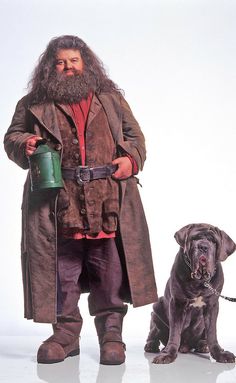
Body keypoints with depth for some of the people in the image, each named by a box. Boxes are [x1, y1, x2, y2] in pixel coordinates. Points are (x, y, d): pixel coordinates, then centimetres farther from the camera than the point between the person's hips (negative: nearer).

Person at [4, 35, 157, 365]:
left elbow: (135, 135, 18)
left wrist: (132, 159, -1)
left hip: (109, 203, 1)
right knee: (61, 272, 5)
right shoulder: (35, 103, 11)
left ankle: (111, 334, 17)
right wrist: (24, 144, -8)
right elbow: (12, 136, 14)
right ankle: (66, 334, 20)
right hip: (59, 205, 0)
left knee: (110, 272, 4)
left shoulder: (111, 99, 16)